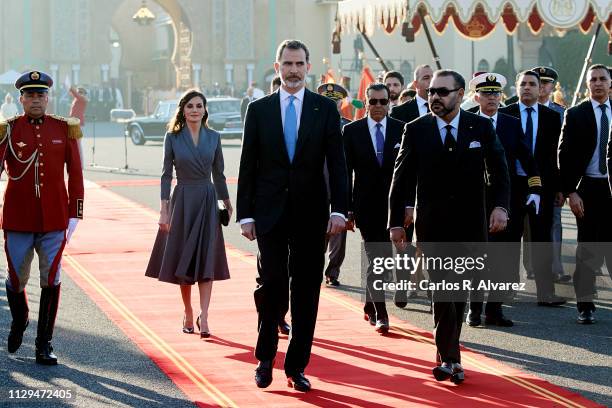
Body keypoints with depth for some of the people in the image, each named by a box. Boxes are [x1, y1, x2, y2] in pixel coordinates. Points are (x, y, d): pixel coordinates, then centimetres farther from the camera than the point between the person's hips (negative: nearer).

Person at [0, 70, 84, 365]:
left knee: (51, 279, -2)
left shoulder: (64, 129, 3)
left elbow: (75, 174, 5)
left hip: (54, 219, 0)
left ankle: (44, 345, 7)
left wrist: (74, 214, 1)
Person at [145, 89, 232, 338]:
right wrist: (164, 209, -7)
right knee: (183, 260, 5)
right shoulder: (172, 137, -1)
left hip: (207, 201, 1)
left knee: (207, 260, -6)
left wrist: (227, 203, 18)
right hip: (182, 201, -1)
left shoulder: (213, 137, 4)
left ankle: (203, 317, -8)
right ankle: (188, 315, 17)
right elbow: (166, 174, -1)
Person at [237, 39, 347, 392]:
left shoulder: (326, 109, 4)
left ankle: (297, 366, 12)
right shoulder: (259, 109, 5)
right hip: (270, 213, 0)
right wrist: (245, 214, 1)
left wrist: (339, 209, -11)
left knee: (306, 291, 3)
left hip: (311, 213, 0)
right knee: (271, 282, -7)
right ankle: (265, 357, 13)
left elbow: (337, 163, -1)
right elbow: (248, 167, 5)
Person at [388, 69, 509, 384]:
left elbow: (499, 171, 5)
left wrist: (500, 206, -11)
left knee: (459, 292, 8)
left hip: (470, 224, 2)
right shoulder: (416, 130, 0)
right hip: (433, 225, -2)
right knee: (444, 292, -8)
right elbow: (401, 178, 4)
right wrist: (396, 221, 2)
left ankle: (447, 353, 21)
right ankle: (450, 359, -5)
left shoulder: (482, 128, 2)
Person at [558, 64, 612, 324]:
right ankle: (585, 305, 8)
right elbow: (565, 155, -1)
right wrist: (570, 192, -8)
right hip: (589, 188, -2)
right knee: (588, 249, 2)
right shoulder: (576, 115, 2)